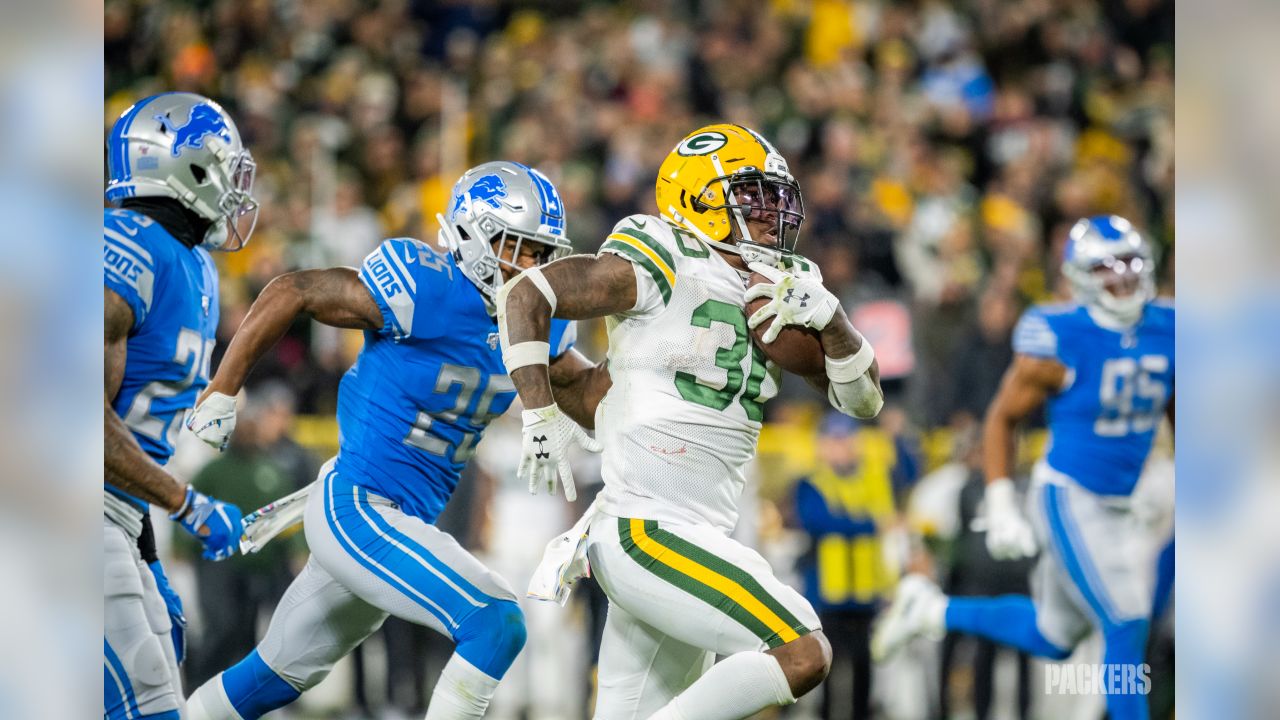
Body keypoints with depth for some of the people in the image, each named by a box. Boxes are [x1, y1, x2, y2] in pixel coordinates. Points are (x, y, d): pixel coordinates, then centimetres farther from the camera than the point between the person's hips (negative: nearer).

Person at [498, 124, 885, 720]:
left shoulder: (775, 293, 14)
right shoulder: (665, 269, -8)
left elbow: (862, 398, 13)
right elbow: (525, 294, -9)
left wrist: (826, 315, -4)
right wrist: (542, 420, -14)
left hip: (696, 538, 9)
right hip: (645, 532, -9)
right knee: (803, 654, -18)